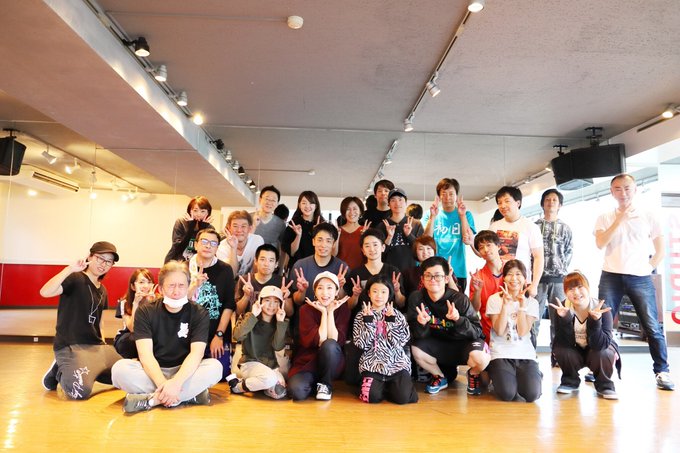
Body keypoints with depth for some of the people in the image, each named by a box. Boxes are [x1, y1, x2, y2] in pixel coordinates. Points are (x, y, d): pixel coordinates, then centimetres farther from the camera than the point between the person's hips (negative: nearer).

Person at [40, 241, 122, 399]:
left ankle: (89, 372, 17)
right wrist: (70, 269, -33)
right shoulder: (75, 279, -9)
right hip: (70, 346, -7)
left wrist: (103, 343, 9)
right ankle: (59, 371, 3)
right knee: (80, 390, -31)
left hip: (97, 346, 8)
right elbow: (45, 292, -27)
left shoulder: (103, 291, 15)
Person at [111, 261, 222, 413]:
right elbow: (145, 354, -15)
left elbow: (196, 353, -17)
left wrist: (176, 382, -35)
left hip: (184, 372, 0)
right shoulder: (145, 312, -4)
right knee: (120, 368, -28)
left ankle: (151, 399, -28)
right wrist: (163, 384, -32)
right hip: (153, 372, 1)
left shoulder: (199, 314, -5)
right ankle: (189, 395, -30)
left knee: (215, 367, -29)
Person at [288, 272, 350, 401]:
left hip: (333, 364, 1)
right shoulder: (306, 309, -7)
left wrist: (330, 312, -18)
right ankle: (314, 383, 5)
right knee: (296, 390, -31)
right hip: (307, 361, -1)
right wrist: (323, 312, -17)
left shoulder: (342, 309, -4)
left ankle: (326, 385, -7)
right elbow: (318, 341, -19)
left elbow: (334, 341, -18)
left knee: (329, 345, -34)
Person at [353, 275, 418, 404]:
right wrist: (368, 320, -13)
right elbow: (362, 344, -6)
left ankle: (388, 387, 13)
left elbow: (400, 342, -6)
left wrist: (391, 320, -11)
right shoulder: (362, 316, 6)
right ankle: (383, 387, 10)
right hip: (372, 363, -1)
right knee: (372, 397, -25)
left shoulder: (397, 315, 7)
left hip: (396, 362, 1)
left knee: (403, 397, -21)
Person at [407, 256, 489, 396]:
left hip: (463, 343, -3)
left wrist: (459, 319, -39)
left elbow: (477, 332, -20)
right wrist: (420, 323, -36)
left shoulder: (460, 299, -21)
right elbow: (418, 335, -12)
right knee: (416, 350, -24)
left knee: (480, 358, -32)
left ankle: (473, 374, 9)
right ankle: (440, 378, 9)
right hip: (438, 345, 3)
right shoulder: (416, 298, -14)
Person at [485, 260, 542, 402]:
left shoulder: (531, 302, 4)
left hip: (525, 354, 2)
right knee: (507, 394, -23)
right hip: (500, 354, -1)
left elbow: (522, 333, -9)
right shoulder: (494, 299, 0)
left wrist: (522, 305, -12)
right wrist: (505, 304, -15)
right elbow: (499, 331, -11)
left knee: (532, 395, -21)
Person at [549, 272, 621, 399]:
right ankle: (570, 382, 3)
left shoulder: (602, 309, -24)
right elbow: (566, 343, -27)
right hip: (574, 352, 1)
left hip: (599, 351, -1)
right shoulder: (562, 309, -21)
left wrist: (595, 321, -47)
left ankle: (604, 385, 0)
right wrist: (565, 319, -41)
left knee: (603, 353, -32)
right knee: (560, 349, -28)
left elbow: (599, 345, -32)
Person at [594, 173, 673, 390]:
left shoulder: (648, 217, 7)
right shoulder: (605, 218, 7)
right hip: (611, 277, 0)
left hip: (640, 278, 0)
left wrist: (649, 268, 1)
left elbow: (660, 250, 12)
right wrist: (619, 219, -12)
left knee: (652, 327, -3)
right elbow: (600, 244, -10)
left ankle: (662, 371, 8)